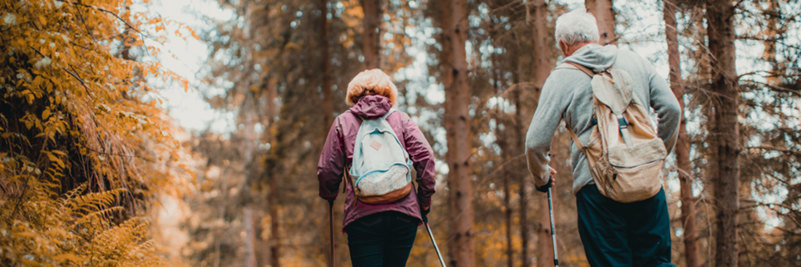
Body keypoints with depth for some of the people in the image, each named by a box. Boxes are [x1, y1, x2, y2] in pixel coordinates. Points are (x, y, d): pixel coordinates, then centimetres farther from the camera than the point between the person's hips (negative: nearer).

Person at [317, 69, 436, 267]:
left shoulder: (343, 122, 12)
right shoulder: (401, 119, 13)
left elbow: (327, 169, 7)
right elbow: (425, 156, 2)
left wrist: (329, 196, 26)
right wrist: (425, 199, 11)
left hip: (362, 215, -1)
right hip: (403, 212, 2)